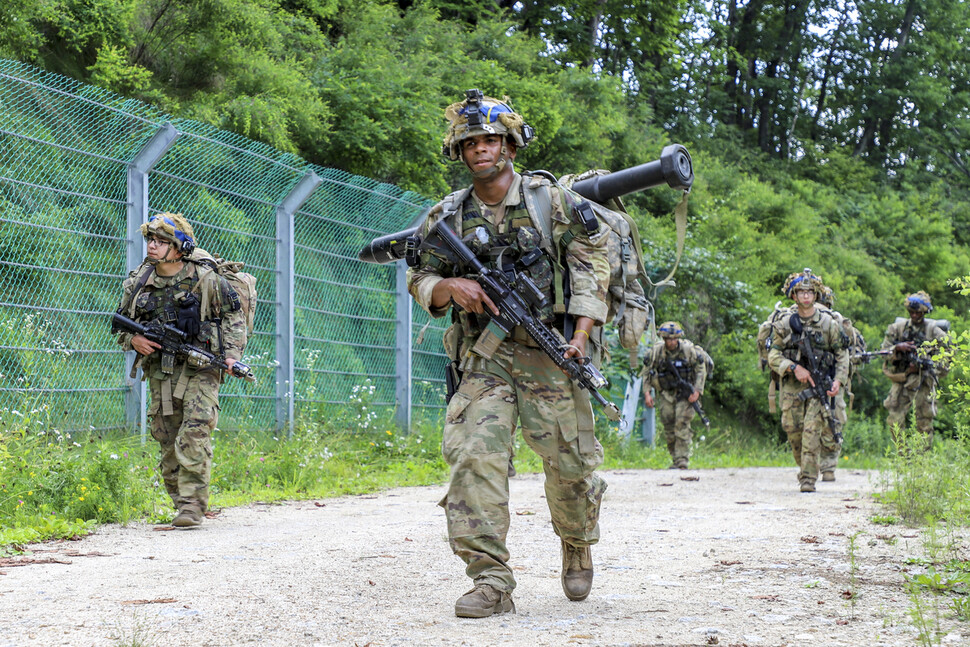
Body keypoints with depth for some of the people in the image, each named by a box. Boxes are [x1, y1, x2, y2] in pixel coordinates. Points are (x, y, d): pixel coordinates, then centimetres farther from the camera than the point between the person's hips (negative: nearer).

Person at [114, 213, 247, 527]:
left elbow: (234, 317, 4)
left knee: (193, 436, -16)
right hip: (160, 372, 4)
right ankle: (180, 501, 15)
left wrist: (232, 354, -8)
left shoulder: (206, 280, -5)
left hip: (199, 370, -4)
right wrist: (133, 339, -5)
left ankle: (193, 503, -14)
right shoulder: (138, 283, 6)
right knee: (167, 440, 5)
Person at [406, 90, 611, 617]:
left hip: (549, 354, -1)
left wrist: (581, 334, -9)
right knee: (473, 455, -16)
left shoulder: (552, 202, 2)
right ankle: (491, 580, -15)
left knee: (568, 463, 3)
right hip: (484, 359, 1)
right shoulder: (447, 217, 8)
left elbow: (591, 266, 3)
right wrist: (448, 286, -9)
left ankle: (577, 547, 34)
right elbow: (419, 280, 15)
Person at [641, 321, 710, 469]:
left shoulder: (689, 350, -10)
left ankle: (682, 460, -14)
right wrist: (647, 393, -3)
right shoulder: (656, 351, -6)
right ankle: (675, 457, 14)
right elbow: (646, 372, 4)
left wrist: (697, 391, -11)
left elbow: (701, 370, -2)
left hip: (685, 393, -3)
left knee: (682, 424, -15)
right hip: (665, 393, 3)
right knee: (669, 427, 2)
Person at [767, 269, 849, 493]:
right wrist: (794, 368, -14)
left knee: (812, 429, -14)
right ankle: (804, 467, 25)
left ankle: (809, 478, -12)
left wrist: (838, 381, -8)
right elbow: (773, 355, 2)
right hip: (792, 387, 2)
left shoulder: (828, 323, 2)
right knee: (793, 430, 0)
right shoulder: (784, 324, 4)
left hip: (819, 386, -2)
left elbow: (842, 355, 7)